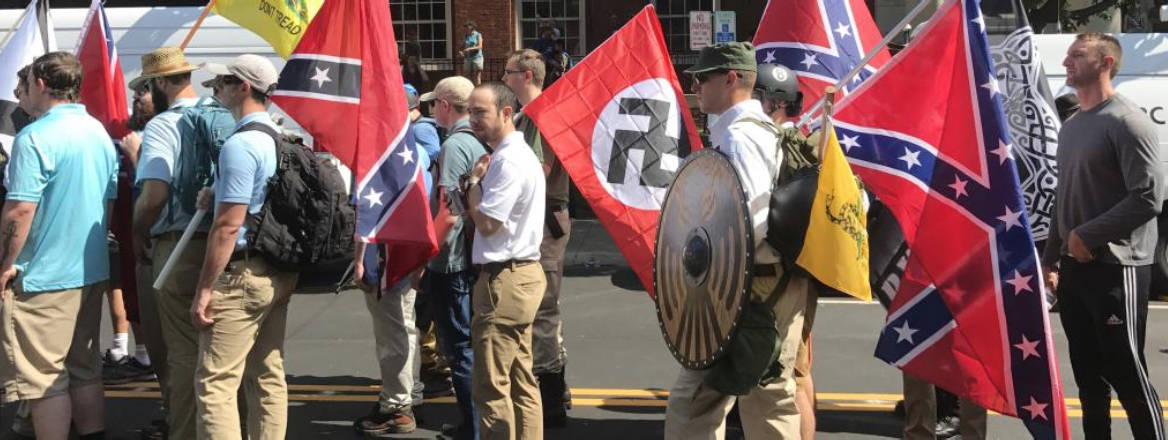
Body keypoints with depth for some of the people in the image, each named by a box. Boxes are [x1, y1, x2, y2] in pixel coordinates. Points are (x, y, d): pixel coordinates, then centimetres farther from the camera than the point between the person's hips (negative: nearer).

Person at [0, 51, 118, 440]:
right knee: (86, 370, 16)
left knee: (44, 380, 1)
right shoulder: (100, 133, 9)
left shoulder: (35, 137, -16)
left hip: (44, 277, -8)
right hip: (93, 272, 8)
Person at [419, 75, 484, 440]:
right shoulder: (480, 143, 10)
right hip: (477, 256, 9)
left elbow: (449, 214, -23)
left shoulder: (454, 146, -17)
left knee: (460, 348, -2)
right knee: (473, 344, 17)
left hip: (452, 262, -9)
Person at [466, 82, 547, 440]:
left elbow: (486, 223, -18)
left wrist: (473, 182, -5)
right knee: (521, 382, 14)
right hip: (521, 275, 11)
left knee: (491, 386, -6)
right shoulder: (519, 153, 16)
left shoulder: (509, 161, -17)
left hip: (505, 281, -11)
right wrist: (479, 183, 4)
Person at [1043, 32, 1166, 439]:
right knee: (1087, 373, 13)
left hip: (1115, 268, -8)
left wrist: (1087, 234, -16)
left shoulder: (1126, 121, -11)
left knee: (1128, 375, -6)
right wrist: (1050, 259, 20)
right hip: (1075, 268, 8)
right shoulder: (1071, 127, 16)